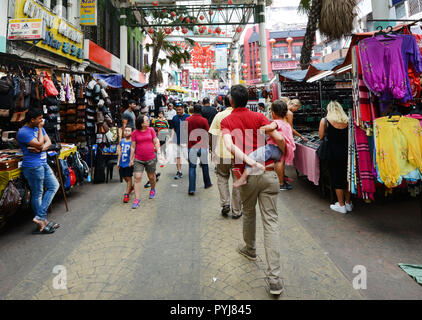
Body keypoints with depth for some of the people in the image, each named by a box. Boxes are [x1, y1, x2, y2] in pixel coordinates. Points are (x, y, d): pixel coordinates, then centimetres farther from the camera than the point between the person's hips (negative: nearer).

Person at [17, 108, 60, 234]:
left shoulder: (39, 128, 12)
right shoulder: (23, 132, -14)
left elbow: (48, 142, 6)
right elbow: (39, 144, -21)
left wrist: (40, 149, -15)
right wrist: (40, 128, -11)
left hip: (43, 164, 9)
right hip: (33, 166, -9)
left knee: (54, 186, 9)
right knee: (37, 194, -2)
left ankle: (40, 217, 13)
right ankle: (41, 223, 7)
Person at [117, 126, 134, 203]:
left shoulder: (132, 142, -10)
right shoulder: (122, 141, 8)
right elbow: (120, 152, 15)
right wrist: (118, 162, 15)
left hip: (129, 163, -6)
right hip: (122, 163, 6)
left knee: (128, 178, 0)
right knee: (124, 177, 16)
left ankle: (126, 194, 7)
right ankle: (131, 186, 42)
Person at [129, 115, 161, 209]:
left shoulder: (151, 130, 2)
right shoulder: (135, 133, -1)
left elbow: (156, 142, 6)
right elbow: (133, 147, 3)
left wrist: (158, 151, -5)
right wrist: (131, 159, 3)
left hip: (151, 159, 1)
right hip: (138, 160, -1)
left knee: (151, 176, 15)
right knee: (137, 178, -6)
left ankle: (153, 189, 46)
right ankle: (137, 199, 1)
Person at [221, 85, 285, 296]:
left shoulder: (226, 121, 3)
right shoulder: (258, 117, 4)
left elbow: (229, 145, -16)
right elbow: (278, 138, -9)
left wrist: (249, 161, -19)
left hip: (247, 175, 0)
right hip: (268, 172, 0)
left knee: (248, 214, 24)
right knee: (271, 221, 0)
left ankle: (250, 250, 48)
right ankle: (274, 278, -2)